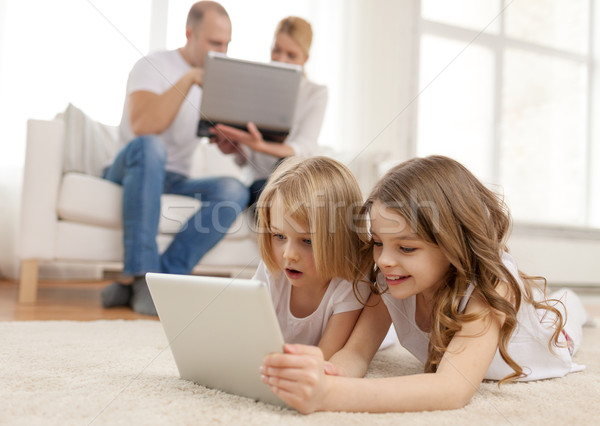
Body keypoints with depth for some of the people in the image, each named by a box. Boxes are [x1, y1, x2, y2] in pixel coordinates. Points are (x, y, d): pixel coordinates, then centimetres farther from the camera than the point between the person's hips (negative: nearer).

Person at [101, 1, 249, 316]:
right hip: (131, 172, -5)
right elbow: (142, 126, -26)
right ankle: (141, 275, -37)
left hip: (174, 183, 5)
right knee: (149, 146, -38)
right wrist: (189, 78, -25)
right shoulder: (154, 66, -7)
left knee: (234, 190, -24)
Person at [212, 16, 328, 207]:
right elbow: (245, 159, 2)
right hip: (255, 181, 1)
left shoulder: (316, 93, 3)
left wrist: (259, 146, -35)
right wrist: (235, 147, -24)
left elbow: (303, 149, -15)